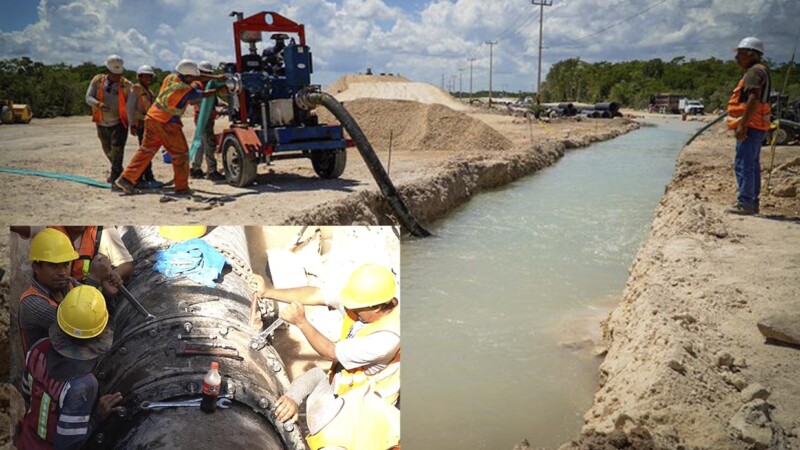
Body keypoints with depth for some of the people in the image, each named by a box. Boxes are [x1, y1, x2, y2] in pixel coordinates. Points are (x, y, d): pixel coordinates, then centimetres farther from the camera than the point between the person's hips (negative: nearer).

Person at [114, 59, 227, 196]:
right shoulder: (187, 90, -13)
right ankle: (182, 187, 9)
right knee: (180, 154, 5)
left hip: (152, 117, 8)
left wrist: (216, 77, 14)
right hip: (167, 124, -8)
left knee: (146, 151, 13)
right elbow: (204, 94, 4)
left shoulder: (171, 77, 5)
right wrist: (220, 90, 18)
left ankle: (126, 178, 9)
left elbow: (196, 78, 12)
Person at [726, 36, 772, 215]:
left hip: (750, 126, -11)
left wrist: (742, 125, -26)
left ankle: (745, 204, -10)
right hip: (756, 126, 11)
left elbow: (754, 99, -24)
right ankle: (752, 203, 20)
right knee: (752, 165, 14)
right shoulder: (759, 71, 21)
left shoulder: (754, 71, -12)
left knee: (743, 165, -11)